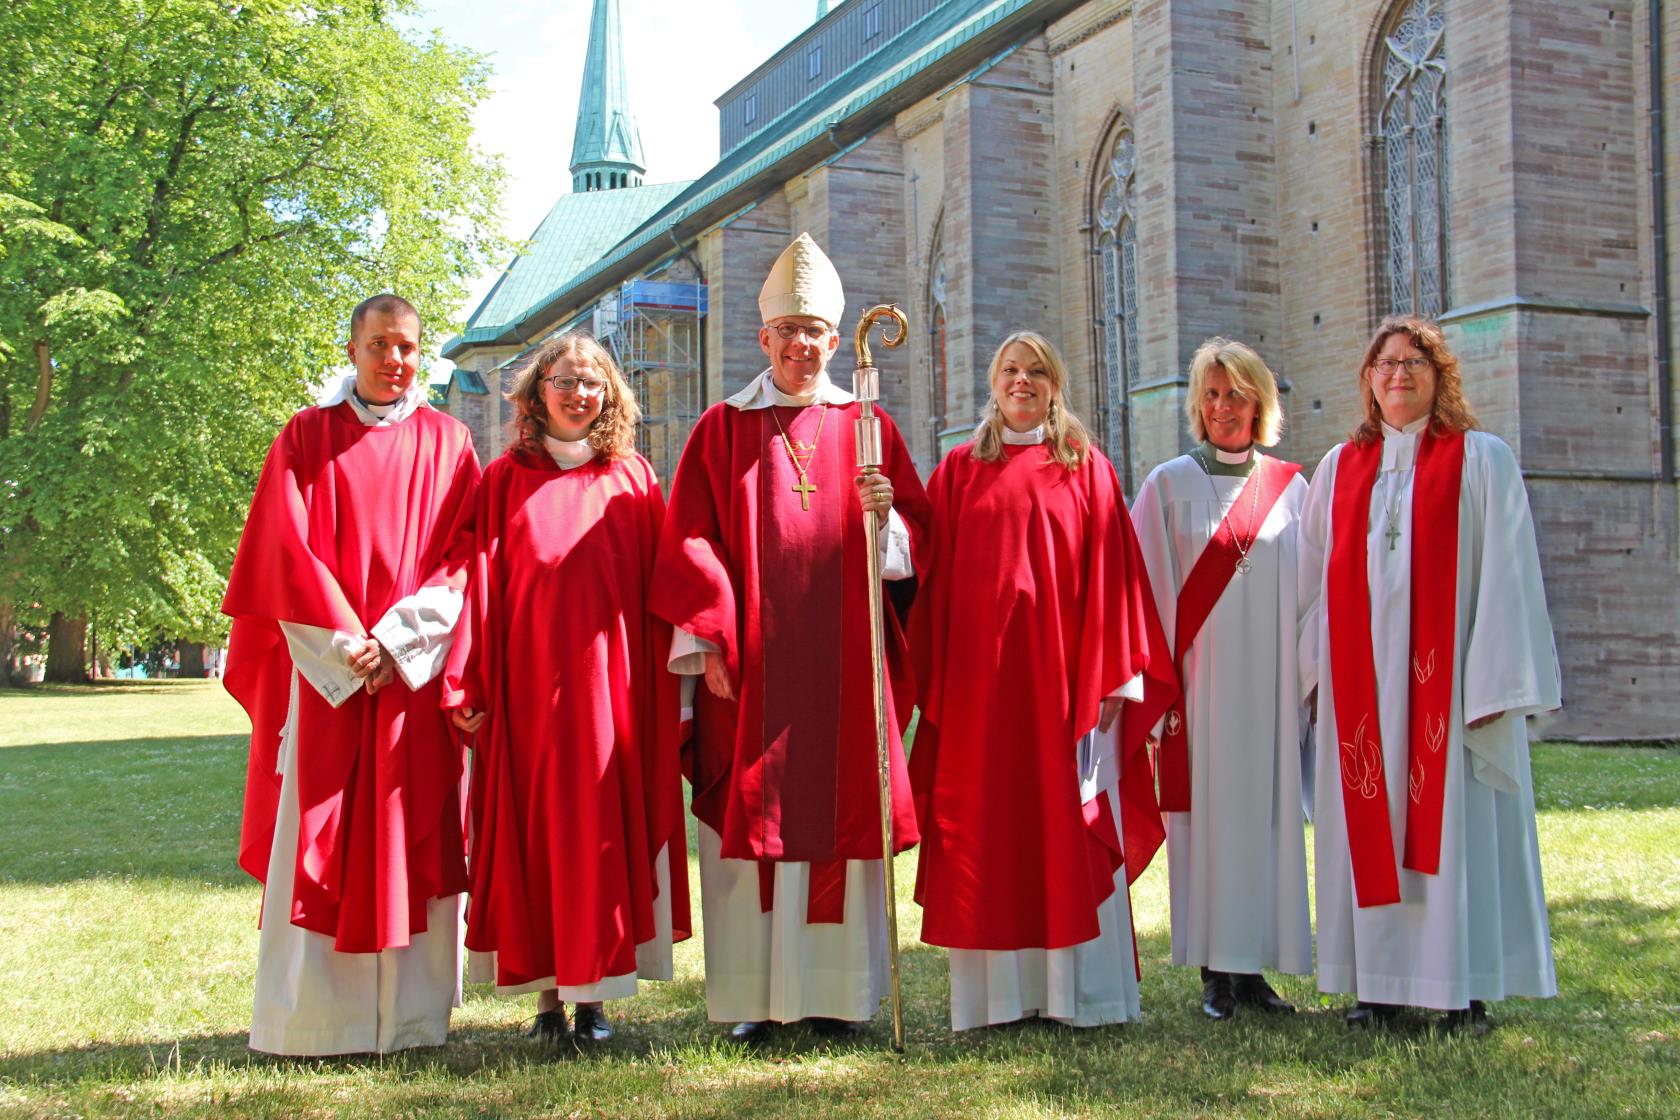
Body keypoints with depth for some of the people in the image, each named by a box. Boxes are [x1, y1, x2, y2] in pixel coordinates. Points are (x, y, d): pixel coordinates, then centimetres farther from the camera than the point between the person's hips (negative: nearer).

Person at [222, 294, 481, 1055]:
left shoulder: (447, 442, 10)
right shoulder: (307, 438, 8)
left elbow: (465, 557, 1)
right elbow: (287, 552, 0)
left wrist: (397, 640, -11)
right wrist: (347, 645, -10)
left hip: (417, 669, 1)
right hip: (326, 669, -1)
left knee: (415, 835, 0)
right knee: (317, 841, -2)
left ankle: (408, 1016, 6)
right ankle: (310, 1015, 5)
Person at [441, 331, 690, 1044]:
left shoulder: (632, 478, 8)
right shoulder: (505, 480, 7)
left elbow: (656, 589, 5)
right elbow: (482, 584, 2)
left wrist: (663, 688, -2)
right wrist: (467, 686, -6)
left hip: (611, 683, 0)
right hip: (528, 685, 0)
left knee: (605, 829, 1)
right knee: (534, 826, 3)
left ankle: (595, 996, 10)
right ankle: (549, 994, 12)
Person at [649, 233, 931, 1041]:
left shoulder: (867, 427, 10)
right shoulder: (723, 428, 7)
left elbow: (915, 538, 8)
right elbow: (690, 541, 1)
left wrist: (884, 514, -14)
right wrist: (707, 639, -9)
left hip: (843, 665, 1)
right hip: (751, 667, -1)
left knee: (841, 815, 2)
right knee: (748, 819, 0)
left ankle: (835, 991, 11)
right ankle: (753, 996, 8)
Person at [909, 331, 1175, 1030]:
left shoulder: (1087, 469, 8)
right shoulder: (960, 471, 11)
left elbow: (1110, 576, 2)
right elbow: (934, 577, 7)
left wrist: (1113, 675, -5)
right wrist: (936, 683, 0)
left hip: (1063, 673, -1)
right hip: (980, 678, 1)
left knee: (1069, 829, 0)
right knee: (987, 833, 1)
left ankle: (1077, 991, 7)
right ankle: (998, 992, 7)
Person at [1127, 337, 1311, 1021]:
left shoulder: (1289, 488, 10)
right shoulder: (1170, 485, 4)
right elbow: (1150, 590, 0)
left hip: (1271, 682, 2)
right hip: (1201, 681, -2)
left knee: (1268, 809, 2)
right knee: (1206, 810, -2)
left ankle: (1255, 964, 10)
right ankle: (1217, 970, 5)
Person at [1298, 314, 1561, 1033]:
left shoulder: (1482, 460, 2)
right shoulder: (1339, 469, 12)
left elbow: (1505, 574, -4)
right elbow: (1316, 576, 13)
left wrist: (1496, 681, -11)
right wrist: (1312, 669, 6)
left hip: (1447, 673, -3)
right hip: (1362, 679, 3)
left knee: (1456, 820, 0)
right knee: (1371, 822, 4)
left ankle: (1465, 988, 7)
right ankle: (1383, 981, 11)